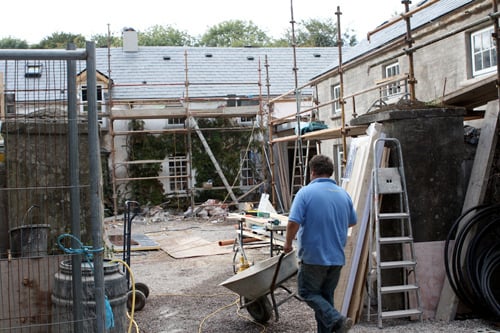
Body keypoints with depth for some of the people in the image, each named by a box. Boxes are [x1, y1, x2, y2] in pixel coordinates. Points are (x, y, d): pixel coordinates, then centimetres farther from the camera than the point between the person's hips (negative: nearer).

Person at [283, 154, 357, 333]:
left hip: (313, 255, -5)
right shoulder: (343, 194, 6)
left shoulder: (306, 192, -12)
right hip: (337, 257, 6)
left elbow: (293, 222, -19)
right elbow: (352, 222, 18)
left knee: (308, 292, 8)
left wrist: (288, 242, -2)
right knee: (326, 295, 16)